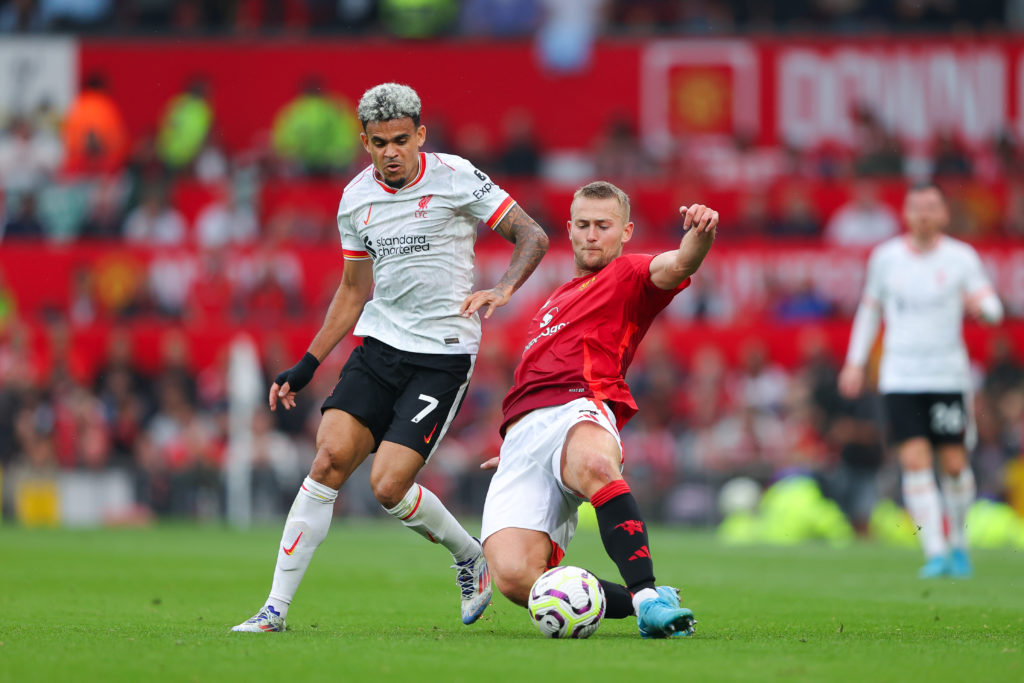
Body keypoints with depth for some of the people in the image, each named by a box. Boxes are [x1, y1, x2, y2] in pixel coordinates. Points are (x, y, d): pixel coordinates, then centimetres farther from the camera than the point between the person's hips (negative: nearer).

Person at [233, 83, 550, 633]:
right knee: (329, 458, -12)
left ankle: (470, 556, 15)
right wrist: (307, 365, 17)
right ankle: (275, 608, -9)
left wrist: (501, 289, -21)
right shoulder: (356, 199, 7)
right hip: (379, 344, 4)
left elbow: (532, 236, -2)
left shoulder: (455, 178, -8)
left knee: (388, 486, -14)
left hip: (444, 354, -4)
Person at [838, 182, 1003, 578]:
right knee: (915, 462, -12)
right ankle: (935, 553, -11)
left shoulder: (961, 257, 0)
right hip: (900, 378, 1)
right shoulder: (885, 257, 5)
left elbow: (993, 308, -3)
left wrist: (981, 305, -27)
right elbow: (869, 308, 18)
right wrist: (855, 362, 13)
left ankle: (958, 542, 22)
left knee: (954, 464, -1)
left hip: (948, 377, 0)